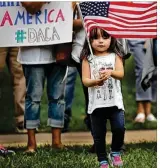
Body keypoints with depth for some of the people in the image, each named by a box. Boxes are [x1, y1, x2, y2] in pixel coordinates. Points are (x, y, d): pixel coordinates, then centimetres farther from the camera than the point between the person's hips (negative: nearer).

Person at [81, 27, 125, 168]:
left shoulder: (115, 56, 4)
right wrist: (95, 81, -28)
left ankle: (115, 153, 13)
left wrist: (110, 72, -32)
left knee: (119, 128, -14)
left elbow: (121, 74, -11)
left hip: (114, 102, 0)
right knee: (98, 135, 7)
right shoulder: (88, 59, 2)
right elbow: (85, 80, -5)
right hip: (96, 103, 0)